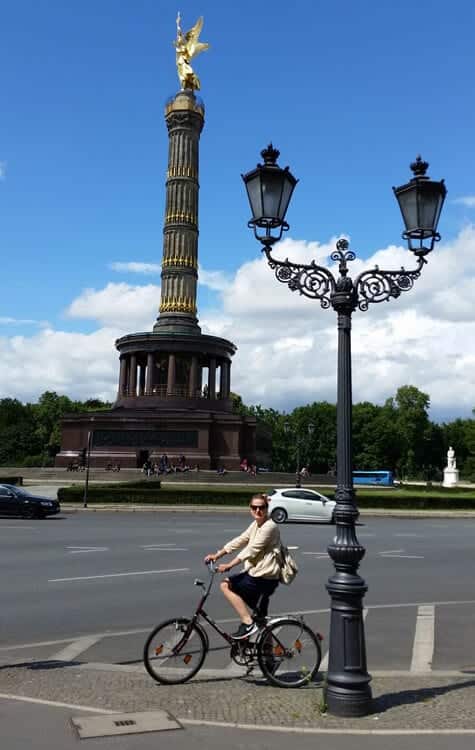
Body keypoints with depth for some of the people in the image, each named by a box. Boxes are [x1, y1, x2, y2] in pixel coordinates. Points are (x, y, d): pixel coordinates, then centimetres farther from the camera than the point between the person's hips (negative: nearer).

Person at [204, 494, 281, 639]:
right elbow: (239, 541, 8)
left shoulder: (270, 526, -17)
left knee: (226, 585, -6)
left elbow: (251, 549, -23)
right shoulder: (255, 525, 12)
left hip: (264, 578, -9)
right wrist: (217, 555, 0)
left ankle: (247, 622, -5)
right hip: (256, 573, 9)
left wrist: (228, 565, -24)